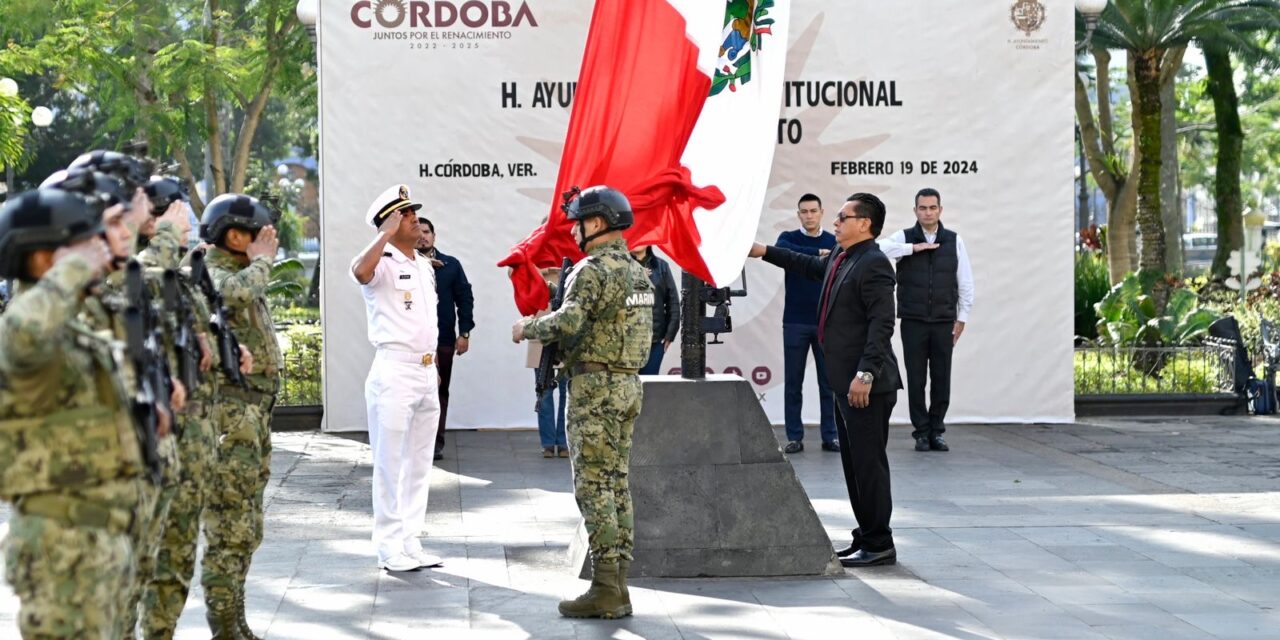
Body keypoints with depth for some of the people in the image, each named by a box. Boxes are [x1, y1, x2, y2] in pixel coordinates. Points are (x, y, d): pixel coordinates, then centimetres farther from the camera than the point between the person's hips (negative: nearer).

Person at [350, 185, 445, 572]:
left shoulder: (425, 266, 16)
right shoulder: (382, 265, -8)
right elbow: (361, 271, -34)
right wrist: (387, 232, -25)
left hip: (427, 372, 8)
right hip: (394, 371, -8)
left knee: (420, 464, 12)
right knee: (390, 464, -3)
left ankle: (411, 544, 19)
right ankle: (390, 549, 2)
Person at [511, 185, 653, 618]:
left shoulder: (594, 269, -15)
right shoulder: (637, 271, 15)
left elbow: (568, 322, -26)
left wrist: (528, 329, -8)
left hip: (595, 387, -9)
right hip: (628, 384, 9)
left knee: (593, 486, -7)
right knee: (617, 484, 10)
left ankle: (605, 590, -8)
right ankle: (618, 588, 12)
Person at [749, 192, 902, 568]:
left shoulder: (873, 264, -15)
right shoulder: (840, 258, 15)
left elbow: (882, 324, -22)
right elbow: (813, 267, 37)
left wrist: (866, 374, -28)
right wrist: (765, 253, 40)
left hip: (867, 385, -10)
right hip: (845, 382, 10)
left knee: (868, 463, -6)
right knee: (854, 463, 14)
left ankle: (879, 545, 1)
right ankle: (866, 537, 21)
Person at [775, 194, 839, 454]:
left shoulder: (834, 242, 5)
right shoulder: (789, 238, 2)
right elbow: (781, 250, -22)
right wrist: (818, 253, -31)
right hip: (795, 322, -1)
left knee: (829, 382, 3)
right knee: (793, 383, 3)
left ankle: (829, 436, 10)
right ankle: (794, 437, 9)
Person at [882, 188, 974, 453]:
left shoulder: (954, 241, 6)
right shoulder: (904, 238, 1)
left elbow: (966, 283, 8)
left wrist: (962, 318, 4)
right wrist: (913, 248, -19)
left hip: (944, 323, 1)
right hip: (913, 322, -1)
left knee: (942, 379, 3)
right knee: (916, 379, 1)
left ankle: (936, 431, 13)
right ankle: (922, 433, 10)